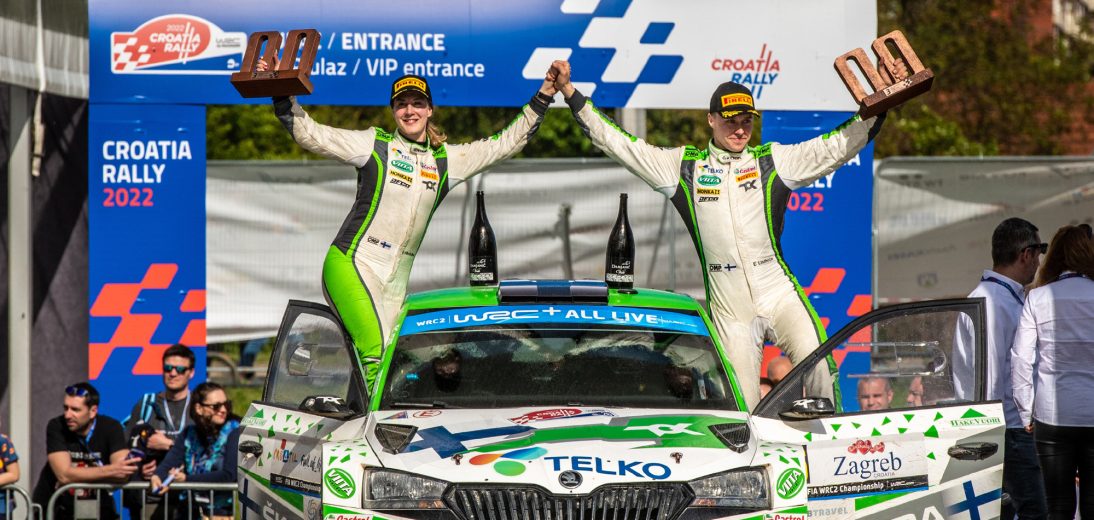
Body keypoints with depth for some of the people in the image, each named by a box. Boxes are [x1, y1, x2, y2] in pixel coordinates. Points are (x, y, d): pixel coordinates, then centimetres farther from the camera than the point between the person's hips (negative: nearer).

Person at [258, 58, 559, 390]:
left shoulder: (446, 161, 14)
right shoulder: (374, 145, 2)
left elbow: (507, 142, 20)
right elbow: (308, 134, -2)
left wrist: (544, 95, 18)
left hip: (396, 281, 5)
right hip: (352, 265, -5)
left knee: (387, 361, -2)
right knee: (373, 352, -23)